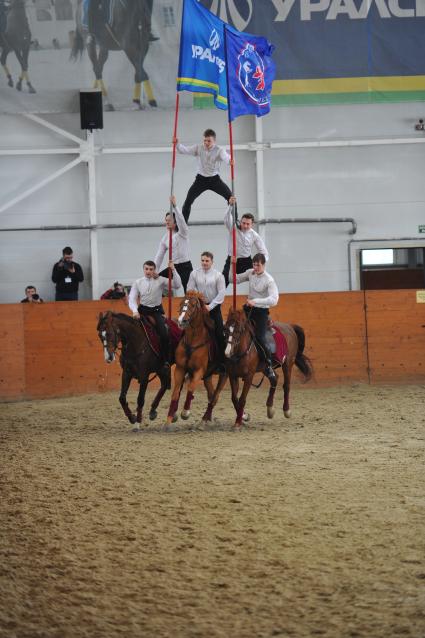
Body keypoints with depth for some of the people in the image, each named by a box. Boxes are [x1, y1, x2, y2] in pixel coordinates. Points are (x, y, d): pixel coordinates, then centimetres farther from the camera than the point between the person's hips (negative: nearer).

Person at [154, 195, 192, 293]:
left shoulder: (183, 233, -6)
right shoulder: (165, 237, 9)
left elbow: (181, 219, -26)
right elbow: (159, 256, 7)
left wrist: (174, 205, -38)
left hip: (185, 266, -6)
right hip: (173, 267, 6)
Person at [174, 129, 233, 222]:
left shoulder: (219, 150, -14)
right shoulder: (198, 148, -8)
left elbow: (225, 157, -35)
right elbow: (184, 150, -17)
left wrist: (230, 161, -60)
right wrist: (177, 144, -37)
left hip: (215, 179, -1)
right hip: (201, 179, 1)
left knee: (230, 197, -11)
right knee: (188, 201, -9)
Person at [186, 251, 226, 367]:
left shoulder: (218, 275, -6)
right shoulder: (194, 274, -1)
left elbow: (221, 293, -9)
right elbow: (190, 291, 0)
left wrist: (210, 306, -14)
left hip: (213, 307, -1)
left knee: (219, 334, 0)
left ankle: (222, 360, 9)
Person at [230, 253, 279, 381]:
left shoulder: (269, 280, -16)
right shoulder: (250, 273, 3)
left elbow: (274, 299, -28)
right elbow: (235, 279, 11)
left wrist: (255, 301, -35)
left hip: (261, 311, -6)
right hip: (248, 308, 6)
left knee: (259, 337, -18)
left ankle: (269, 366, -4)